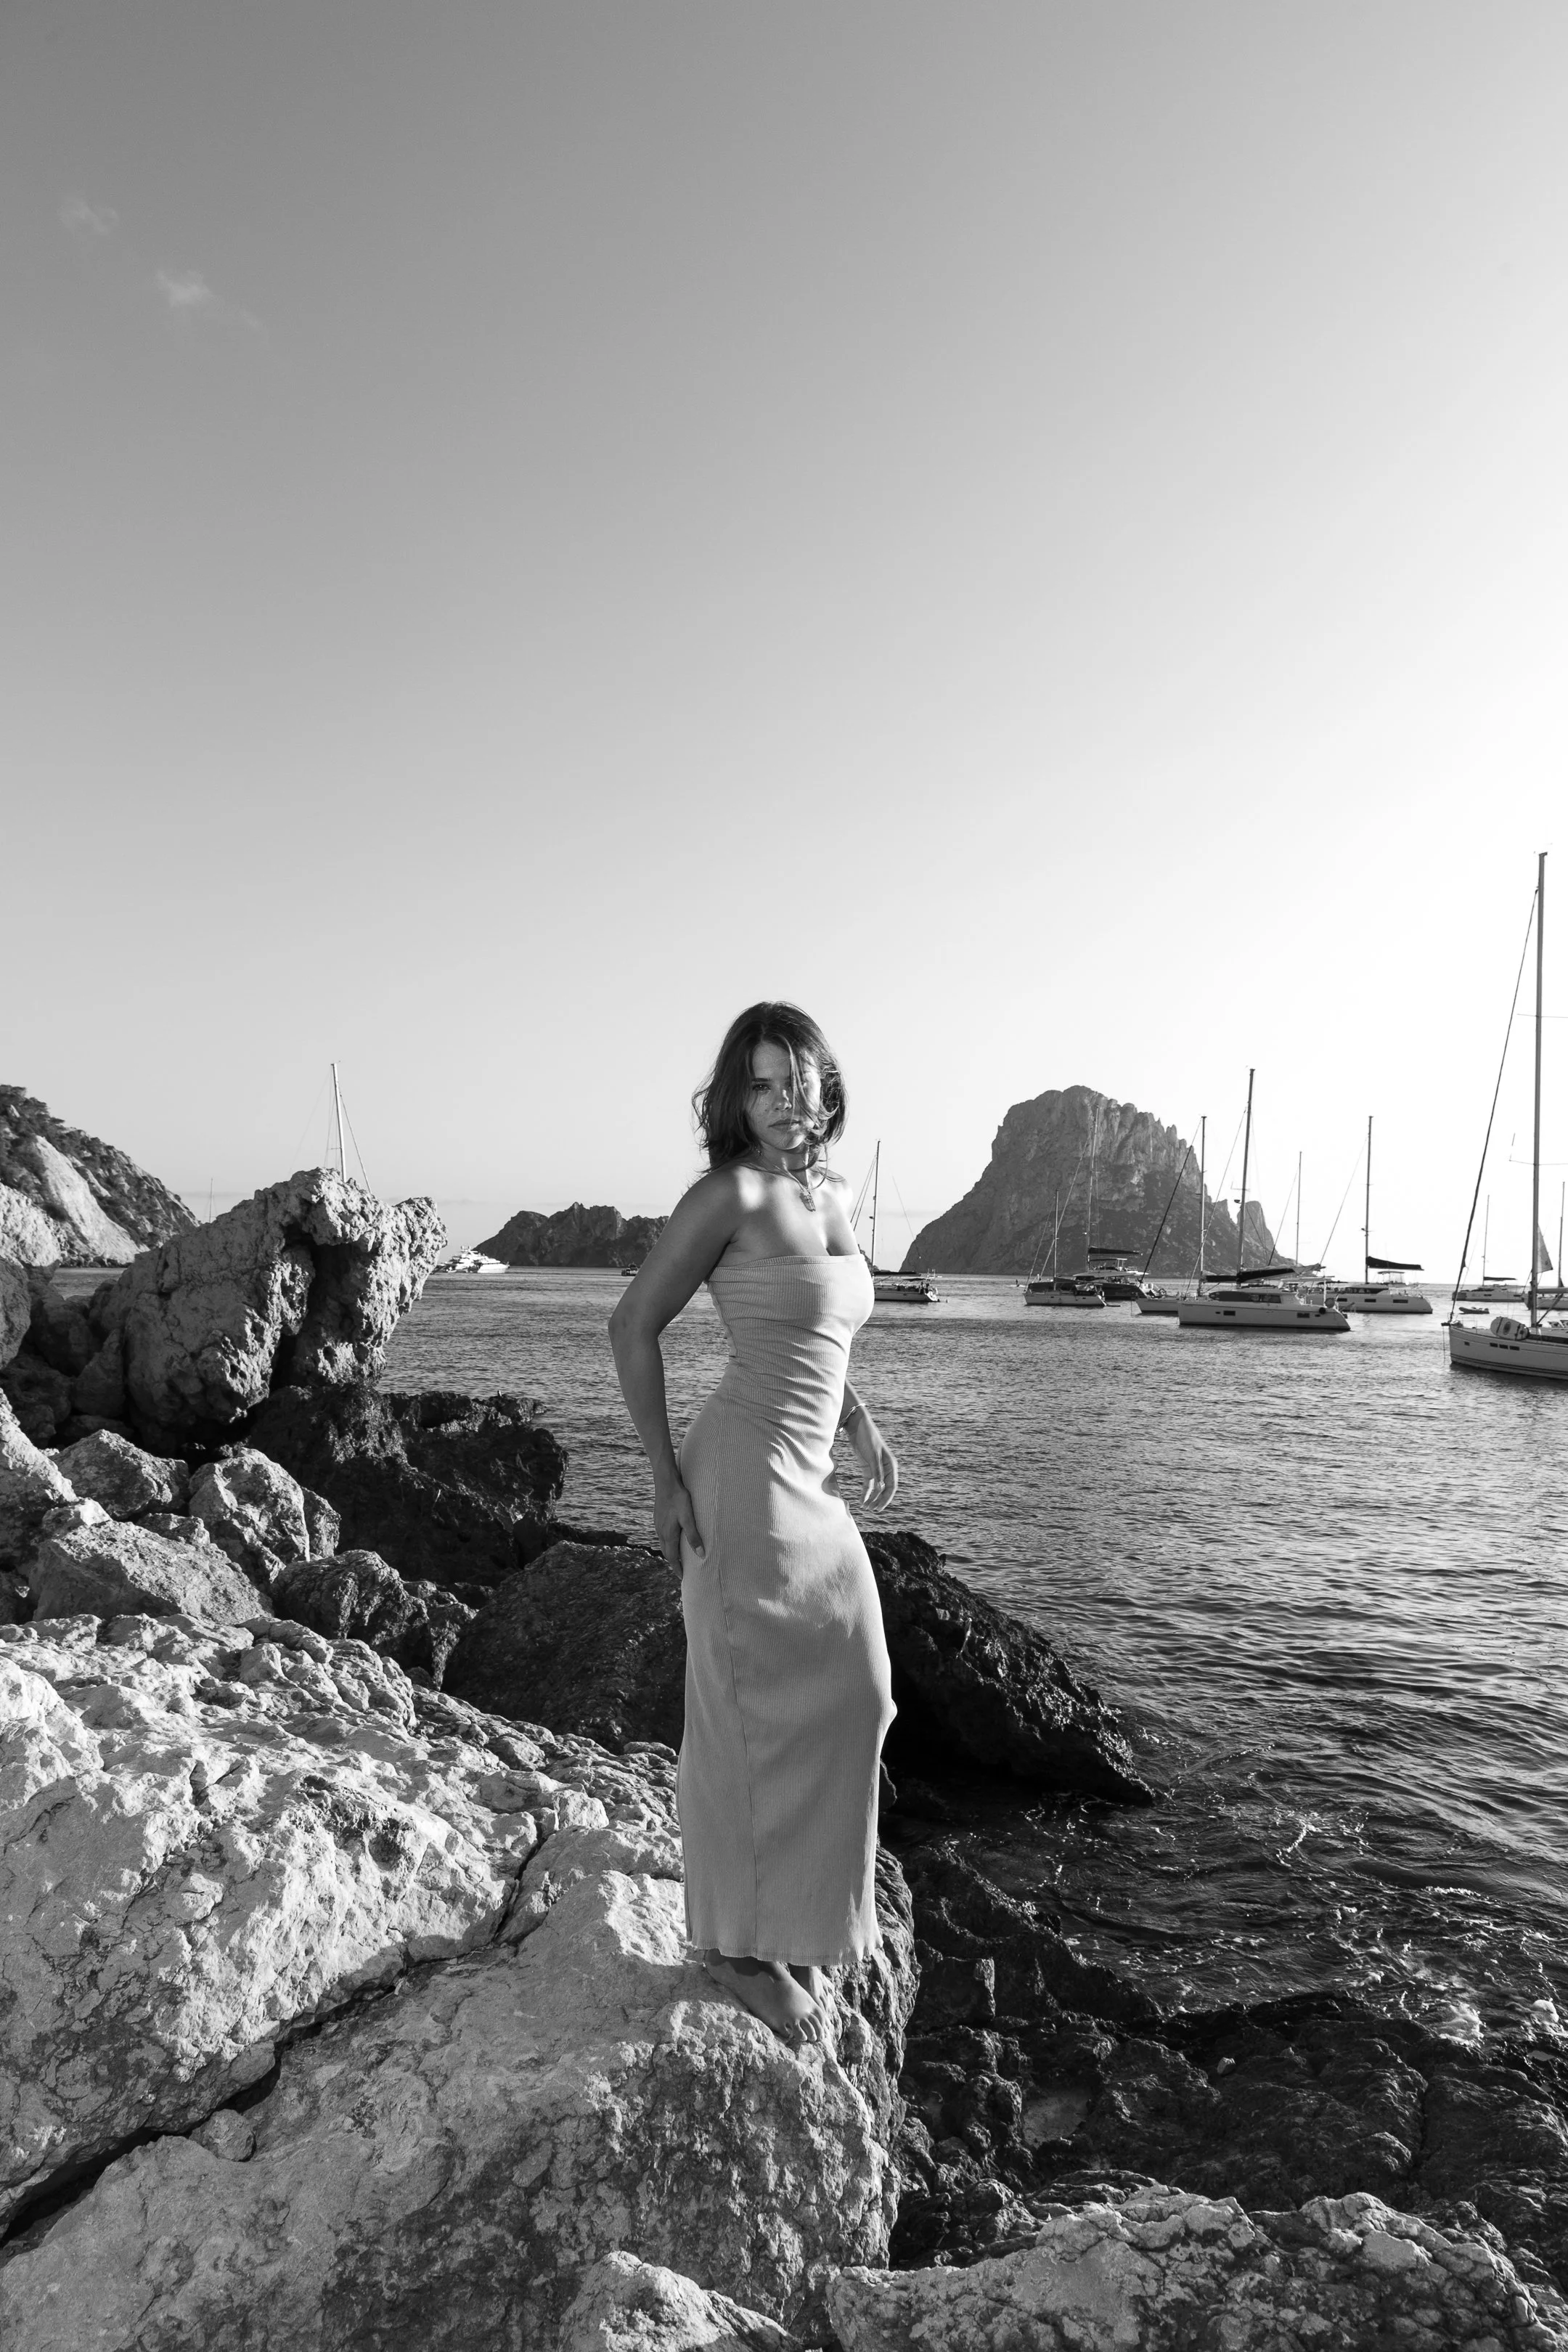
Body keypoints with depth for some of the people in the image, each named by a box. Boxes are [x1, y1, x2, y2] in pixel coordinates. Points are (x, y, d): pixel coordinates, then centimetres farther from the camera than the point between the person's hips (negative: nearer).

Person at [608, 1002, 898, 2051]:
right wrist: (666, 1478, -13)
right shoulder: (731, 1193, -13)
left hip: (809, 1488, 8)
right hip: (744, 1478, -8)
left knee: (843, 1698, 17)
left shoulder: (837, 1195, 10)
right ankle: (739, 1944, 24)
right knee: (753, 1713, 4)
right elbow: (635, 1325, -11)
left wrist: (862, 1420, 13)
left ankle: (791, 1919, 38)